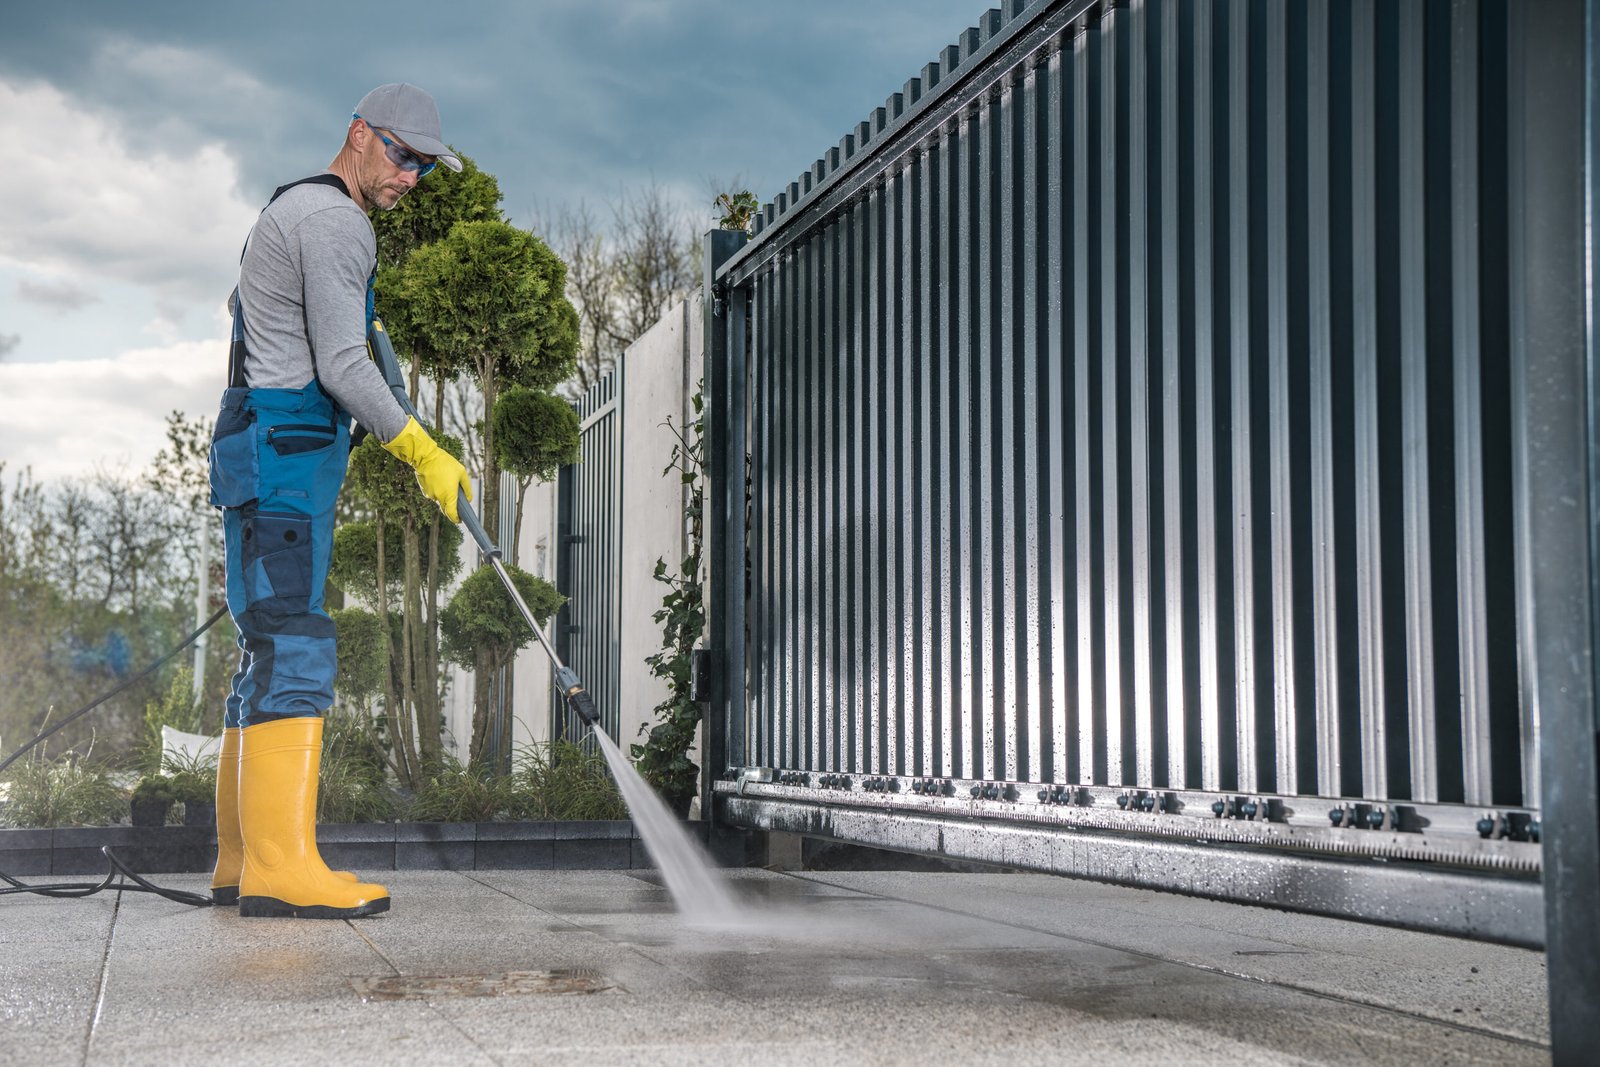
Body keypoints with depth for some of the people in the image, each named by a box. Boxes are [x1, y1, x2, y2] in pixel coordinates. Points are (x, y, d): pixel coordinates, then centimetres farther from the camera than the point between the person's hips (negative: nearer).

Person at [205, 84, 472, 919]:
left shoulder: (291, 209, 23)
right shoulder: (335, 221, -10)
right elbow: (342, 366, -16)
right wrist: (424, 454, -12)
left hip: (260, 446, 11)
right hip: (285, 450, -11)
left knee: (270, 652, 7)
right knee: (293, 646, -17)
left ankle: (243, 860, 7)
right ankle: (279, 865, -22)